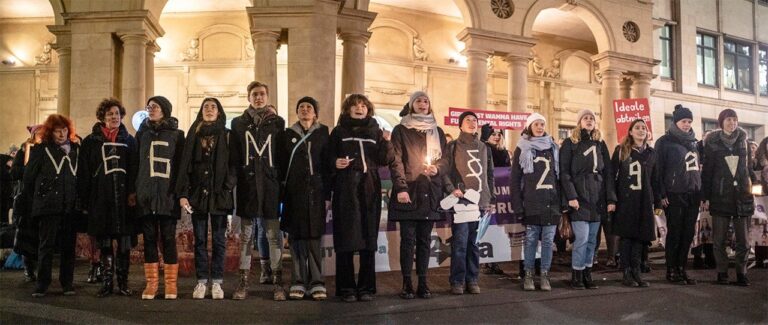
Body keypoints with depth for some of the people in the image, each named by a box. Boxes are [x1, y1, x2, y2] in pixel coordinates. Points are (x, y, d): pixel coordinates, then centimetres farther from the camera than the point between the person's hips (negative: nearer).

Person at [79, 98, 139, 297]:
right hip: (100, 198, 0)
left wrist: (133, 193, -6)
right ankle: (107, 282, 11)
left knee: (124, 242, 0)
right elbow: (85, 173, 5)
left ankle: (123, 282, 8)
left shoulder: (129, 140, 12)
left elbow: (135, 169, 6)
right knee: (104, 243, 4)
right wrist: (85, 199, -2)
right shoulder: (91, 141, 9)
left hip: (124, 198, 0)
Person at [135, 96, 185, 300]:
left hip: (168, 196, -2)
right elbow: (135, 163, 12)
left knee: (168, 238, -1)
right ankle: (151, 284, 8)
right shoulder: (142, 133, 14)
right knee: (149, 238, 4)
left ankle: (171, 284, 3)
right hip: (146, 196, 3)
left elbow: (181, 165, 3)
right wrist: (133, 191, 4)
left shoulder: (176, 135, 6)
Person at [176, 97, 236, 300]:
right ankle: (201, 282, 8)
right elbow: (184, 164, 4)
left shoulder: (227, 136, 7)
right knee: (200, 240, 4)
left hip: (219, 195, -1)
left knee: (219, 240, 1)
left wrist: (227, 188, -12)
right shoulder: (193, 135, 11)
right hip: (197, 193, 2)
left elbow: (232, 165, 2)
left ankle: (217, 282, 6)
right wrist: (182, 193, -6)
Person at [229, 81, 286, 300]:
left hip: (270, 184, -1)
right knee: (246, 234, 4)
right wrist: (234, 180, 0)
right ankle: (243, 281, 9)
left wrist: (282, 181, 1)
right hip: (247, 184, 1)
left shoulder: (277, 122, 9)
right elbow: (234, 156, 8)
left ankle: (277, 282, 3)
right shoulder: (239, 123, 10)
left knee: (273, 234, -1)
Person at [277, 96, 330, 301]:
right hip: (293, 192, 1)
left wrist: (327, 195, -2)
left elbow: (328, 165, 5)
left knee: (314, 237, -5)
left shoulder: (323, 134, 9)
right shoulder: (287, 135, 12)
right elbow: (281, 165, 9)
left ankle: (316, 283, -1)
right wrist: (281, 194, 1)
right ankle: (298, 283, 4)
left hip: (315, 191, -1)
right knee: (296, 238, -1)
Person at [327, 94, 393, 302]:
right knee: (345, 239, -3)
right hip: (345, 191, -2)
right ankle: (346, 288, 4)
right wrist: (335, 162, -14)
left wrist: (388, 144, -8)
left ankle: (366, 287, 10)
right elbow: (328, 158, 7)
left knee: (368, 239, 3)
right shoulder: (338, 132, 10)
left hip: (369, 190, 2)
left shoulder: (375, 132, 15)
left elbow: (385, 160, 10)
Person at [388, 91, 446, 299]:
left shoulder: (437, 132, 16)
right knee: (408, 239, -3)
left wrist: (437, 168, -2)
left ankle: (423, 282, 10)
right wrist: (400, 188, -13)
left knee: (425, 239, 5)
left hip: (430, 193, 3)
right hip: (408, 192, -3)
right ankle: (406, 284, 2)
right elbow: (396, 161, -3)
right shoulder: (401, 130, 5)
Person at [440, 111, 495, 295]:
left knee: (474, 242, 7)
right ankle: (457, 281, -1)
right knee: (460, 241, -8)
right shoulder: (453, 147, 4)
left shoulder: (484, 148, 18)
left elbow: (490, 175, 19)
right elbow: (443, 171, -2)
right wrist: (451, 189, -15)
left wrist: (492, 200, 14)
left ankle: (472, 280, 13)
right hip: (461, 201, -4)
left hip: (480, 202, 4)